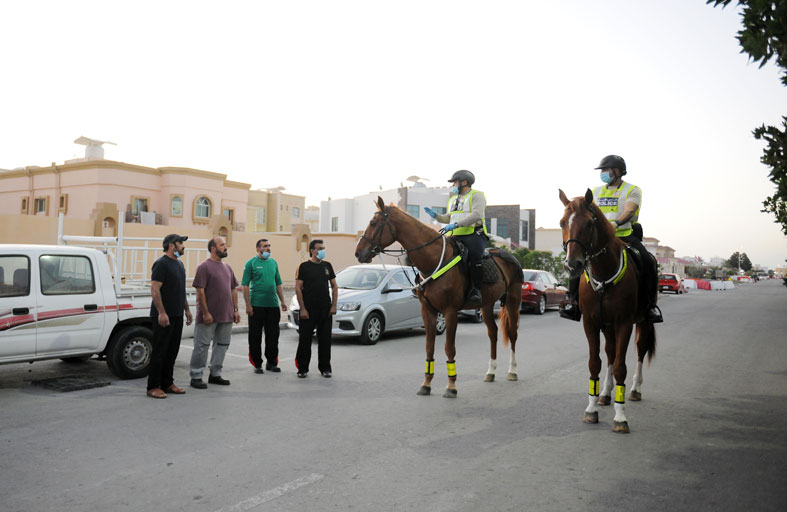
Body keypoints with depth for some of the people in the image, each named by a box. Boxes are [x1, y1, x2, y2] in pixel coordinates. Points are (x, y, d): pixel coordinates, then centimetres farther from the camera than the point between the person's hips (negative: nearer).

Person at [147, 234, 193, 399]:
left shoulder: (179, 264, 16)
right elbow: (154, 289, -18)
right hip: (163, 316, -9)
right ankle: (153, 387, 2)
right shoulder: (161, 263, -12)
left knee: (172, 351, 12)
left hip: (177, 316, 9)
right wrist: (162, 313, -23)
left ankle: (167, 383, 20)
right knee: (159, 351, -4)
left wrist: (187, 309, 21)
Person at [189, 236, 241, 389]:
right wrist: (205, 312, -18)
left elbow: (233, 290, 18)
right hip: (209, 316, -7)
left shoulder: (227, 267, 14)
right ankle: (196, 376, 8)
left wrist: (235, 310, 11)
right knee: (202, 346, 0)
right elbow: (200, 291, -14)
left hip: (226, 315, 7)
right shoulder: (204, 267, -8)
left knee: (222, 345, 12)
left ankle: (215, 374, 23)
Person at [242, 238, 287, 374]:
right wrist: (248, 305, -13)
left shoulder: (273, 262, 12)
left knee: (273, 336, 9)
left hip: (273, 305, 5)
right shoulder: (251, 263, -3)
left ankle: (271, 362, 20)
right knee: (255, 337, 3)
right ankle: (257, 364, 13)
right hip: (256, 306, -5)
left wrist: (282, 301, 11)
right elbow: (245, 285, -7)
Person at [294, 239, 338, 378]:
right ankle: (302, 369, 13)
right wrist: (302, 308, -13)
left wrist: (334, 305, 2)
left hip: (326, 309, 4)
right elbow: (298, 288, -7)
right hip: (308, 310, -4)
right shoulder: (304, 266, -3)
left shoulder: (327, 266, 10)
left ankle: (325, 368, 18)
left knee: (325, 340, 8)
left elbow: (334, 286, 12)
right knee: (305, 340, 2)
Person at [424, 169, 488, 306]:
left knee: (475, 256, -33)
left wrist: (456, 224, -22)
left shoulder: (476, 195, 2)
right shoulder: (453, 199, 28)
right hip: (455, 237, 7)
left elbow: (476, 215, -14)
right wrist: (435, 215, 8)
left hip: (474, 234, -7)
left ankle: (475, 290, -28)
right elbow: (448, 218, 29)